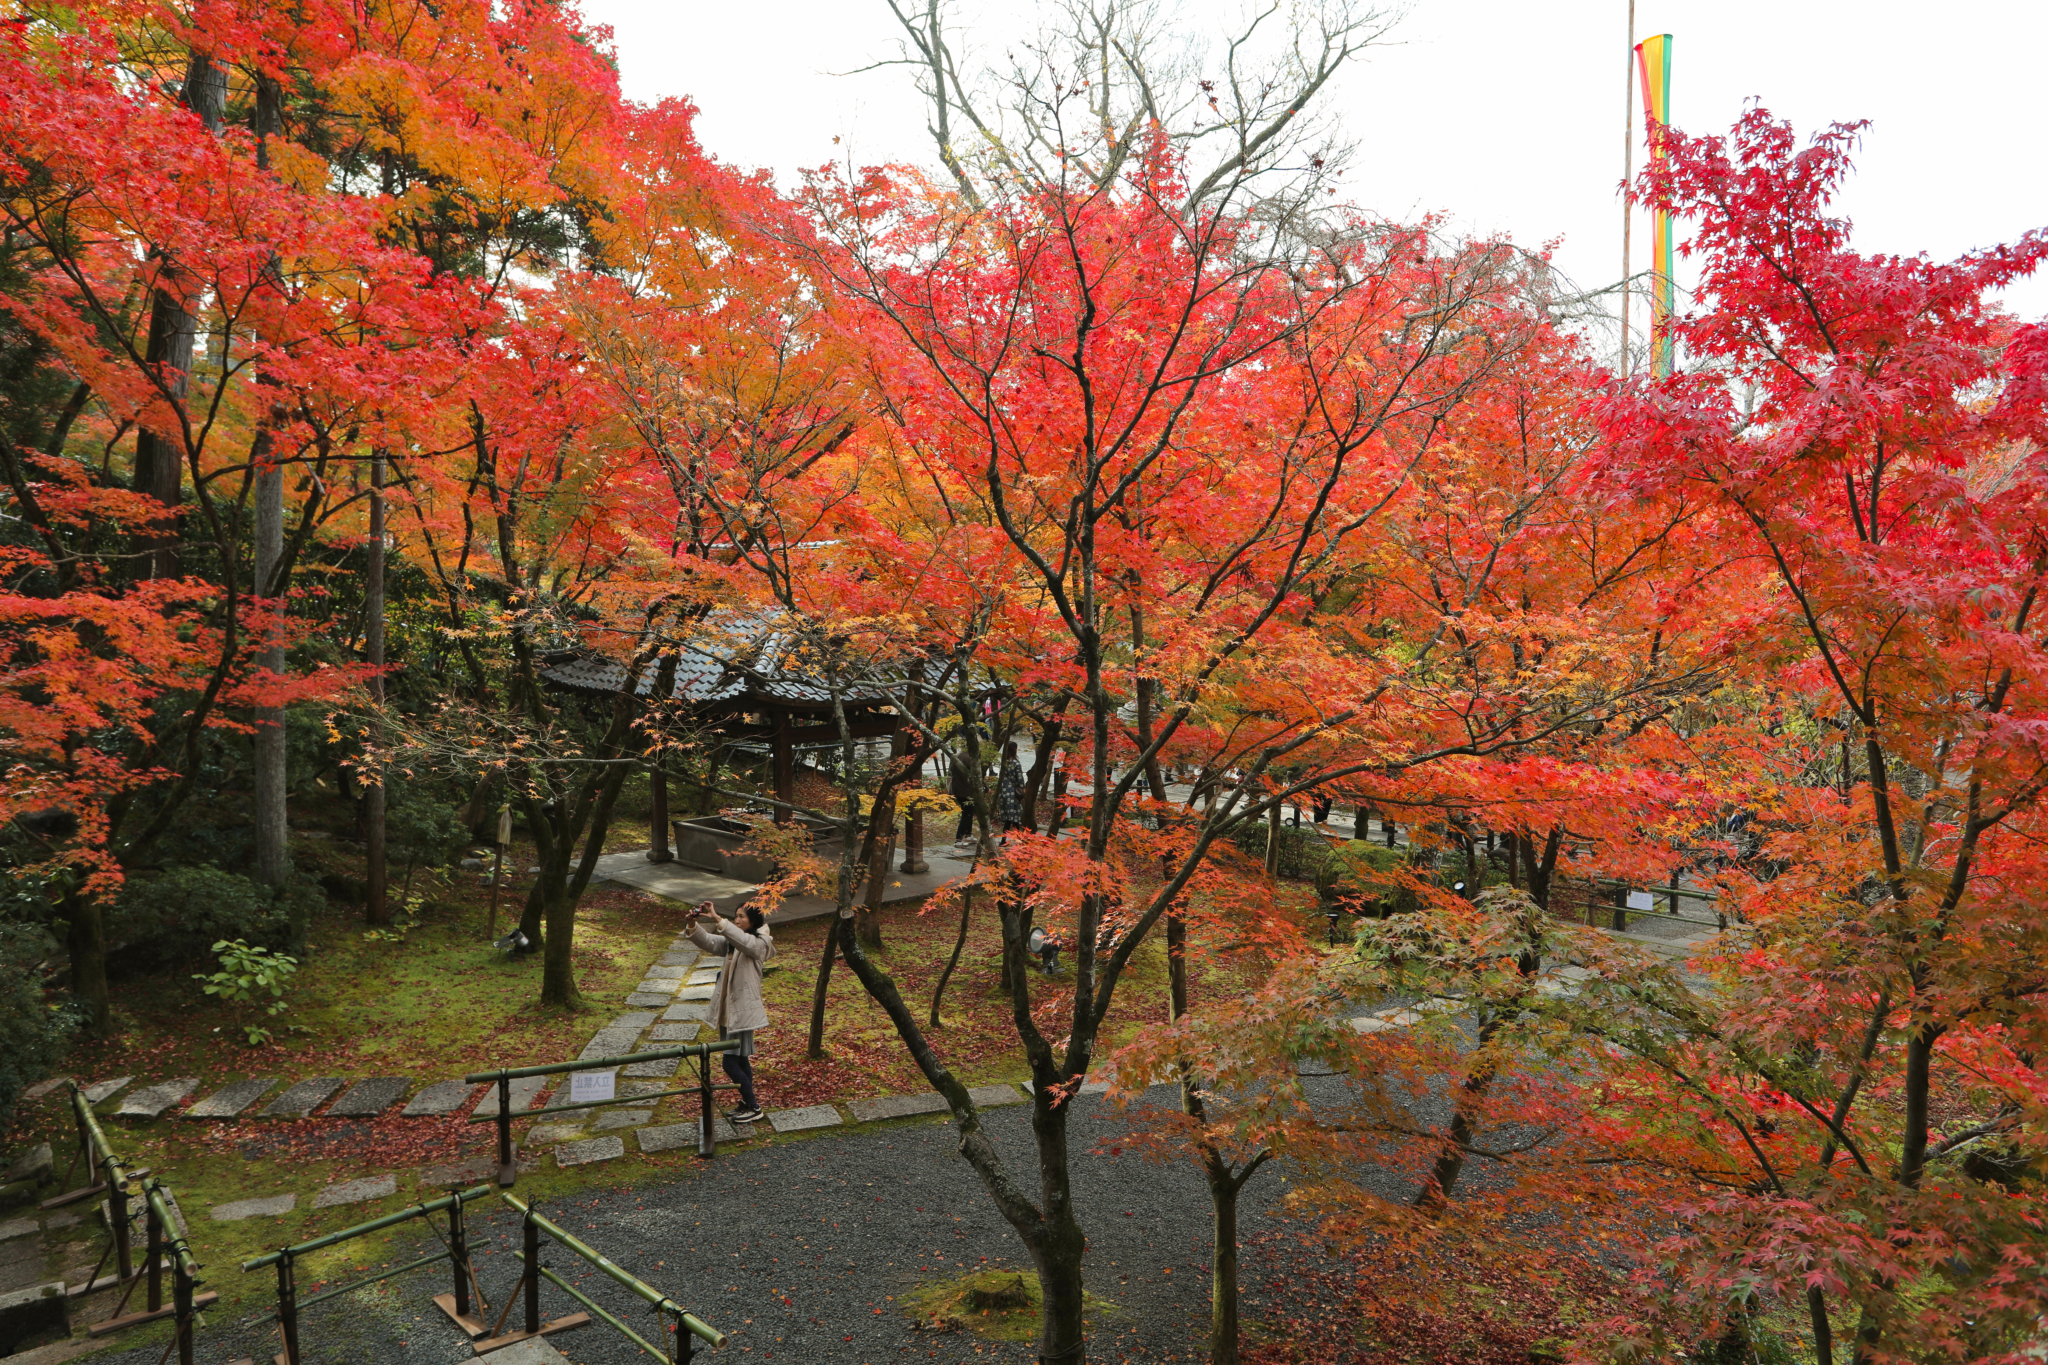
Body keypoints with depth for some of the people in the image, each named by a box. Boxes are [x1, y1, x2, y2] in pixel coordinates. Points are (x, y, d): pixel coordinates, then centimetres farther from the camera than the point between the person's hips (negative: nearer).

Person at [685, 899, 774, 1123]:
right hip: (728, 1009, 8)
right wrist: (693, 925, -24)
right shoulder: (731, 943, 9)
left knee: (731, 1064, -6)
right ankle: (747, 1102, 32)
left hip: (743, 1011, -8)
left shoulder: (758, 944, -14)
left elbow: (742, 939, -35)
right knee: (740, 1059, 18)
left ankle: (754, 1108, 7)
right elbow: (707, 941, -4)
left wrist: (717, 919, -41)